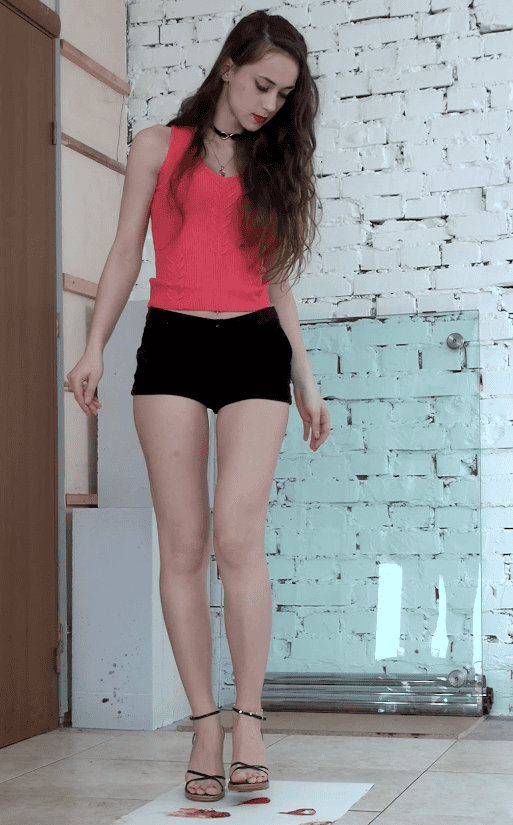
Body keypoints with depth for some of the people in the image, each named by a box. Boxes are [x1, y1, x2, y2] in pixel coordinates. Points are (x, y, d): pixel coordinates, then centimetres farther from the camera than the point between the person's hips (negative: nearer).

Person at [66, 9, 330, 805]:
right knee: (183, 546, -4)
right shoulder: (159, 148, 11)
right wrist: (95, 345, -4)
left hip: (254, 350, 1)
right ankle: (205, 722, 3)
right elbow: (125, 254, 8)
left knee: (238, 538, -13)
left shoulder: (273, 165, 16)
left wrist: (307, 381, 13)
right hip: (172, 344, 0)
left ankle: (249, 720, -5)